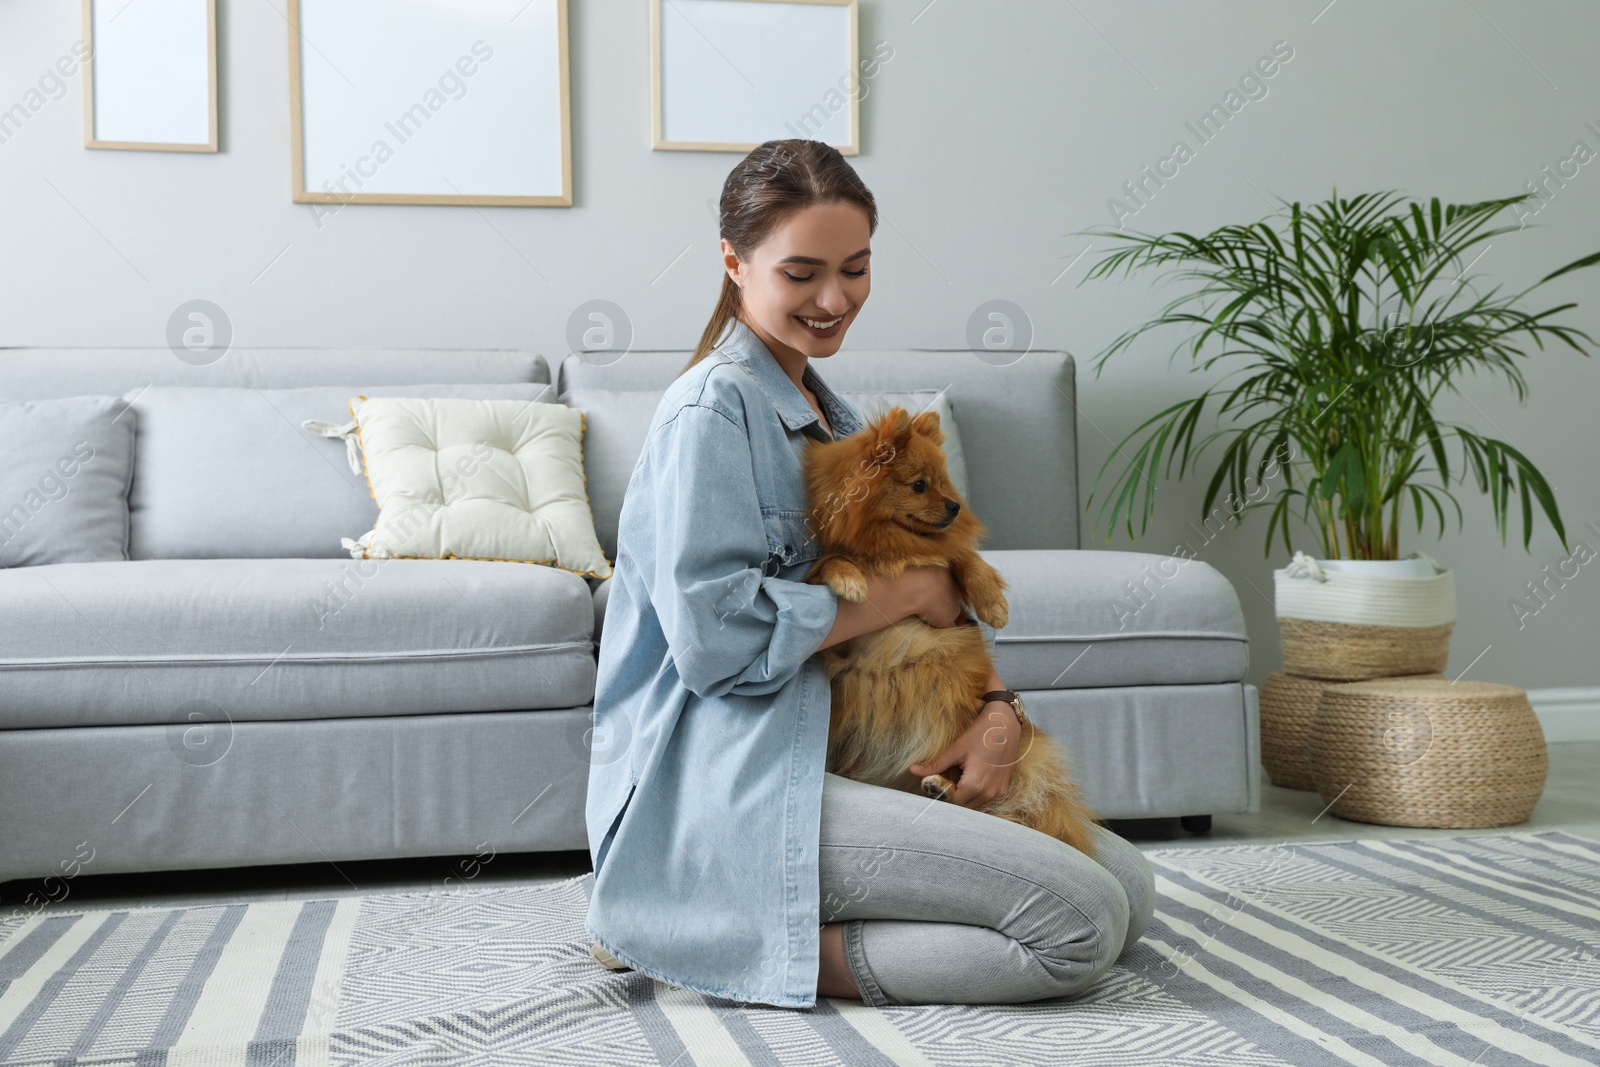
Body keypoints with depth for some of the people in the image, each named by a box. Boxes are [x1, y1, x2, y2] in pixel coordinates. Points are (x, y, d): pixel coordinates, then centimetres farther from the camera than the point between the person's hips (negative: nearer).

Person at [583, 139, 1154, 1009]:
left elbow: (934, 595, 16)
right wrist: (905, 593, -11)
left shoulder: (826, 410, 17)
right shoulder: (713, 408, -11)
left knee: (1130, 885, 7)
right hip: (725, 783, -10)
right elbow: (719, 637, -22)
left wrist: (996, 705, -3)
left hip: (836, 755, 10)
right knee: (1081, 922, -17)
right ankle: (741, 942, -9)